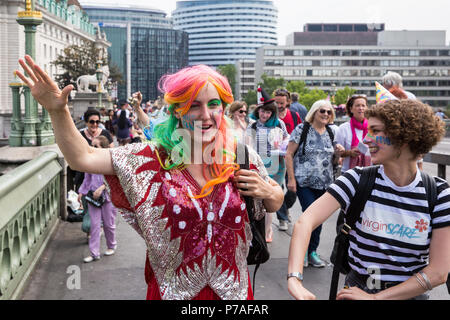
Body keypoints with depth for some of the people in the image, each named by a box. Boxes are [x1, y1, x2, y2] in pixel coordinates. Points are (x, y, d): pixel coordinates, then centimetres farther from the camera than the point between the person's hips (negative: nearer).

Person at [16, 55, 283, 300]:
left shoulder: (242, 157, -7)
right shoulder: (154, 158, -12)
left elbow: (276, 203, 7)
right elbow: (83, 158, -15)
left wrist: (266, 192, -15)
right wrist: (58, 111, -28)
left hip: (234, 289, 2)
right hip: (173, 289, -1)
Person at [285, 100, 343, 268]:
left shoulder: (331, 132, 11)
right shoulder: (302, 129, -5)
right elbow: (289, 154, -7)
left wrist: (338, 152, -2)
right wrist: (291, 179, -13)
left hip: (324, 183, 5)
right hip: (304, 182, -5)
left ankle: (312, 251, 23)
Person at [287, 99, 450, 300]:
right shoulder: (357, 179, -7)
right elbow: (305, 221, -20)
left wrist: (375, 297, -14)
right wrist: (294, 279, -35)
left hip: (411, 293, 0)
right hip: (357, 289, 0)